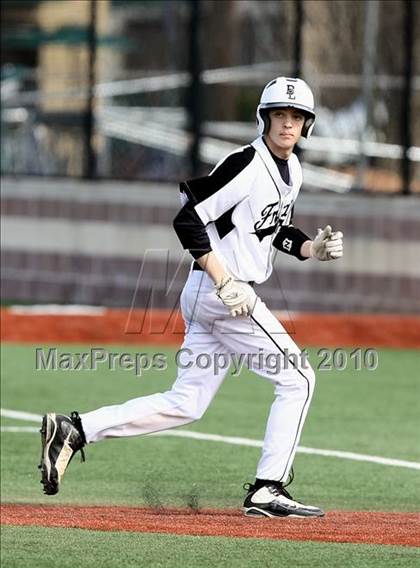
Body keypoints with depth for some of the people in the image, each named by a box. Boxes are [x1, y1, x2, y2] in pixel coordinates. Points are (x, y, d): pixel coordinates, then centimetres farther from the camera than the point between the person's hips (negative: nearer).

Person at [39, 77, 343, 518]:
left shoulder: (292, 168, 14)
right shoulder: (246, 164, -15)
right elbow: (188, 219, -19)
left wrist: (312, 248, 8)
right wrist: (225, 282, -24)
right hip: (220, 289, -9)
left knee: (185, 404, 8)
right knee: (296, 380, -4)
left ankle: (74, 430, 5)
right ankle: (267, 490, -2)